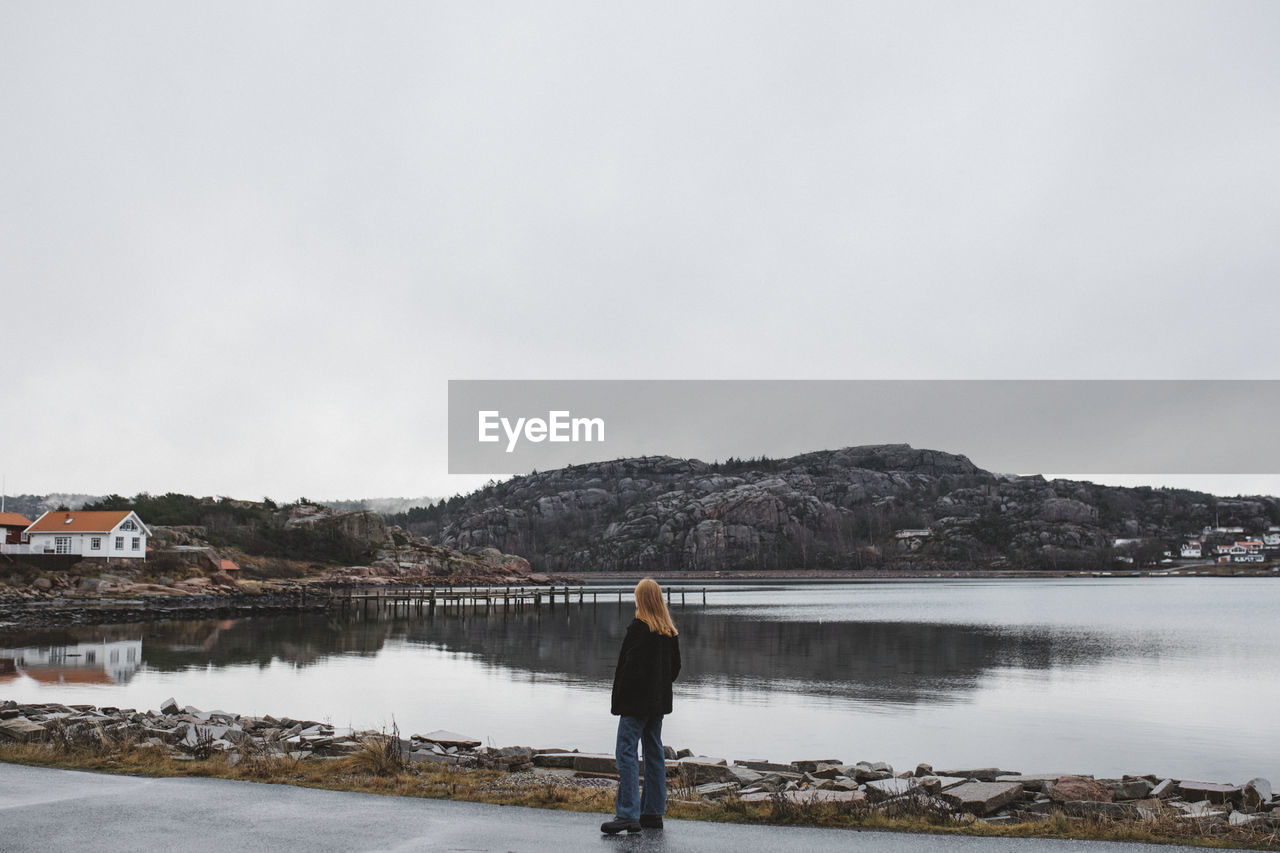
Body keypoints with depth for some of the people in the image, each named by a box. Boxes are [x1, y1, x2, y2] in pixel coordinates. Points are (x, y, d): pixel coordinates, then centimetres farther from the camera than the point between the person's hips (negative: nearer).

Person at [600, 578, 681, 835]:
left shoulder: (638, 628, -14)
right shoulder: (670, 632, 7)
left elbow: (630, 666, -16)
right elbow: (675, 666, 13)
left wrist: (619, 699, -8)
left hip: (636, 701, -8)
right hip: (659, 702, 8)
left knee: (626, 753, -7)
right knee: (654, 753, 13)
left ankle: (628, 814, -13)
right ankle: (653, 812, 17)